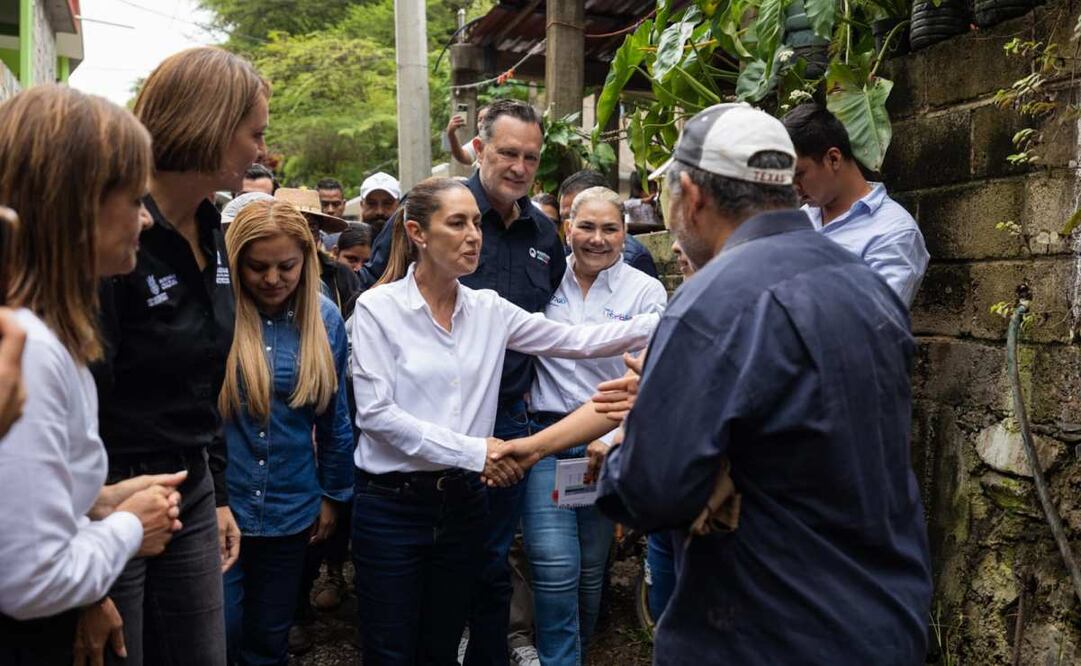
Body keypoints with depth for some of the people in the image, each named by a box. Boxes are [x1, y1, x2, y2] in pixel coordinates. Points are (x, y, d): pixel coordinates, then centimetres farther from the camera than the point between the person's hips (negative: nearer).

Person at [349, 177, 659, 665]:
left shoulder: (488, 310, 3)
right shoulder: (378, 308, -9)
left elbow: (577, 341, -1)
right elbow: (375, 412, -16)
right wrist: (472, 450, -20)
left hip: (463, 504, 4)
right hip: (392, 505, -4)